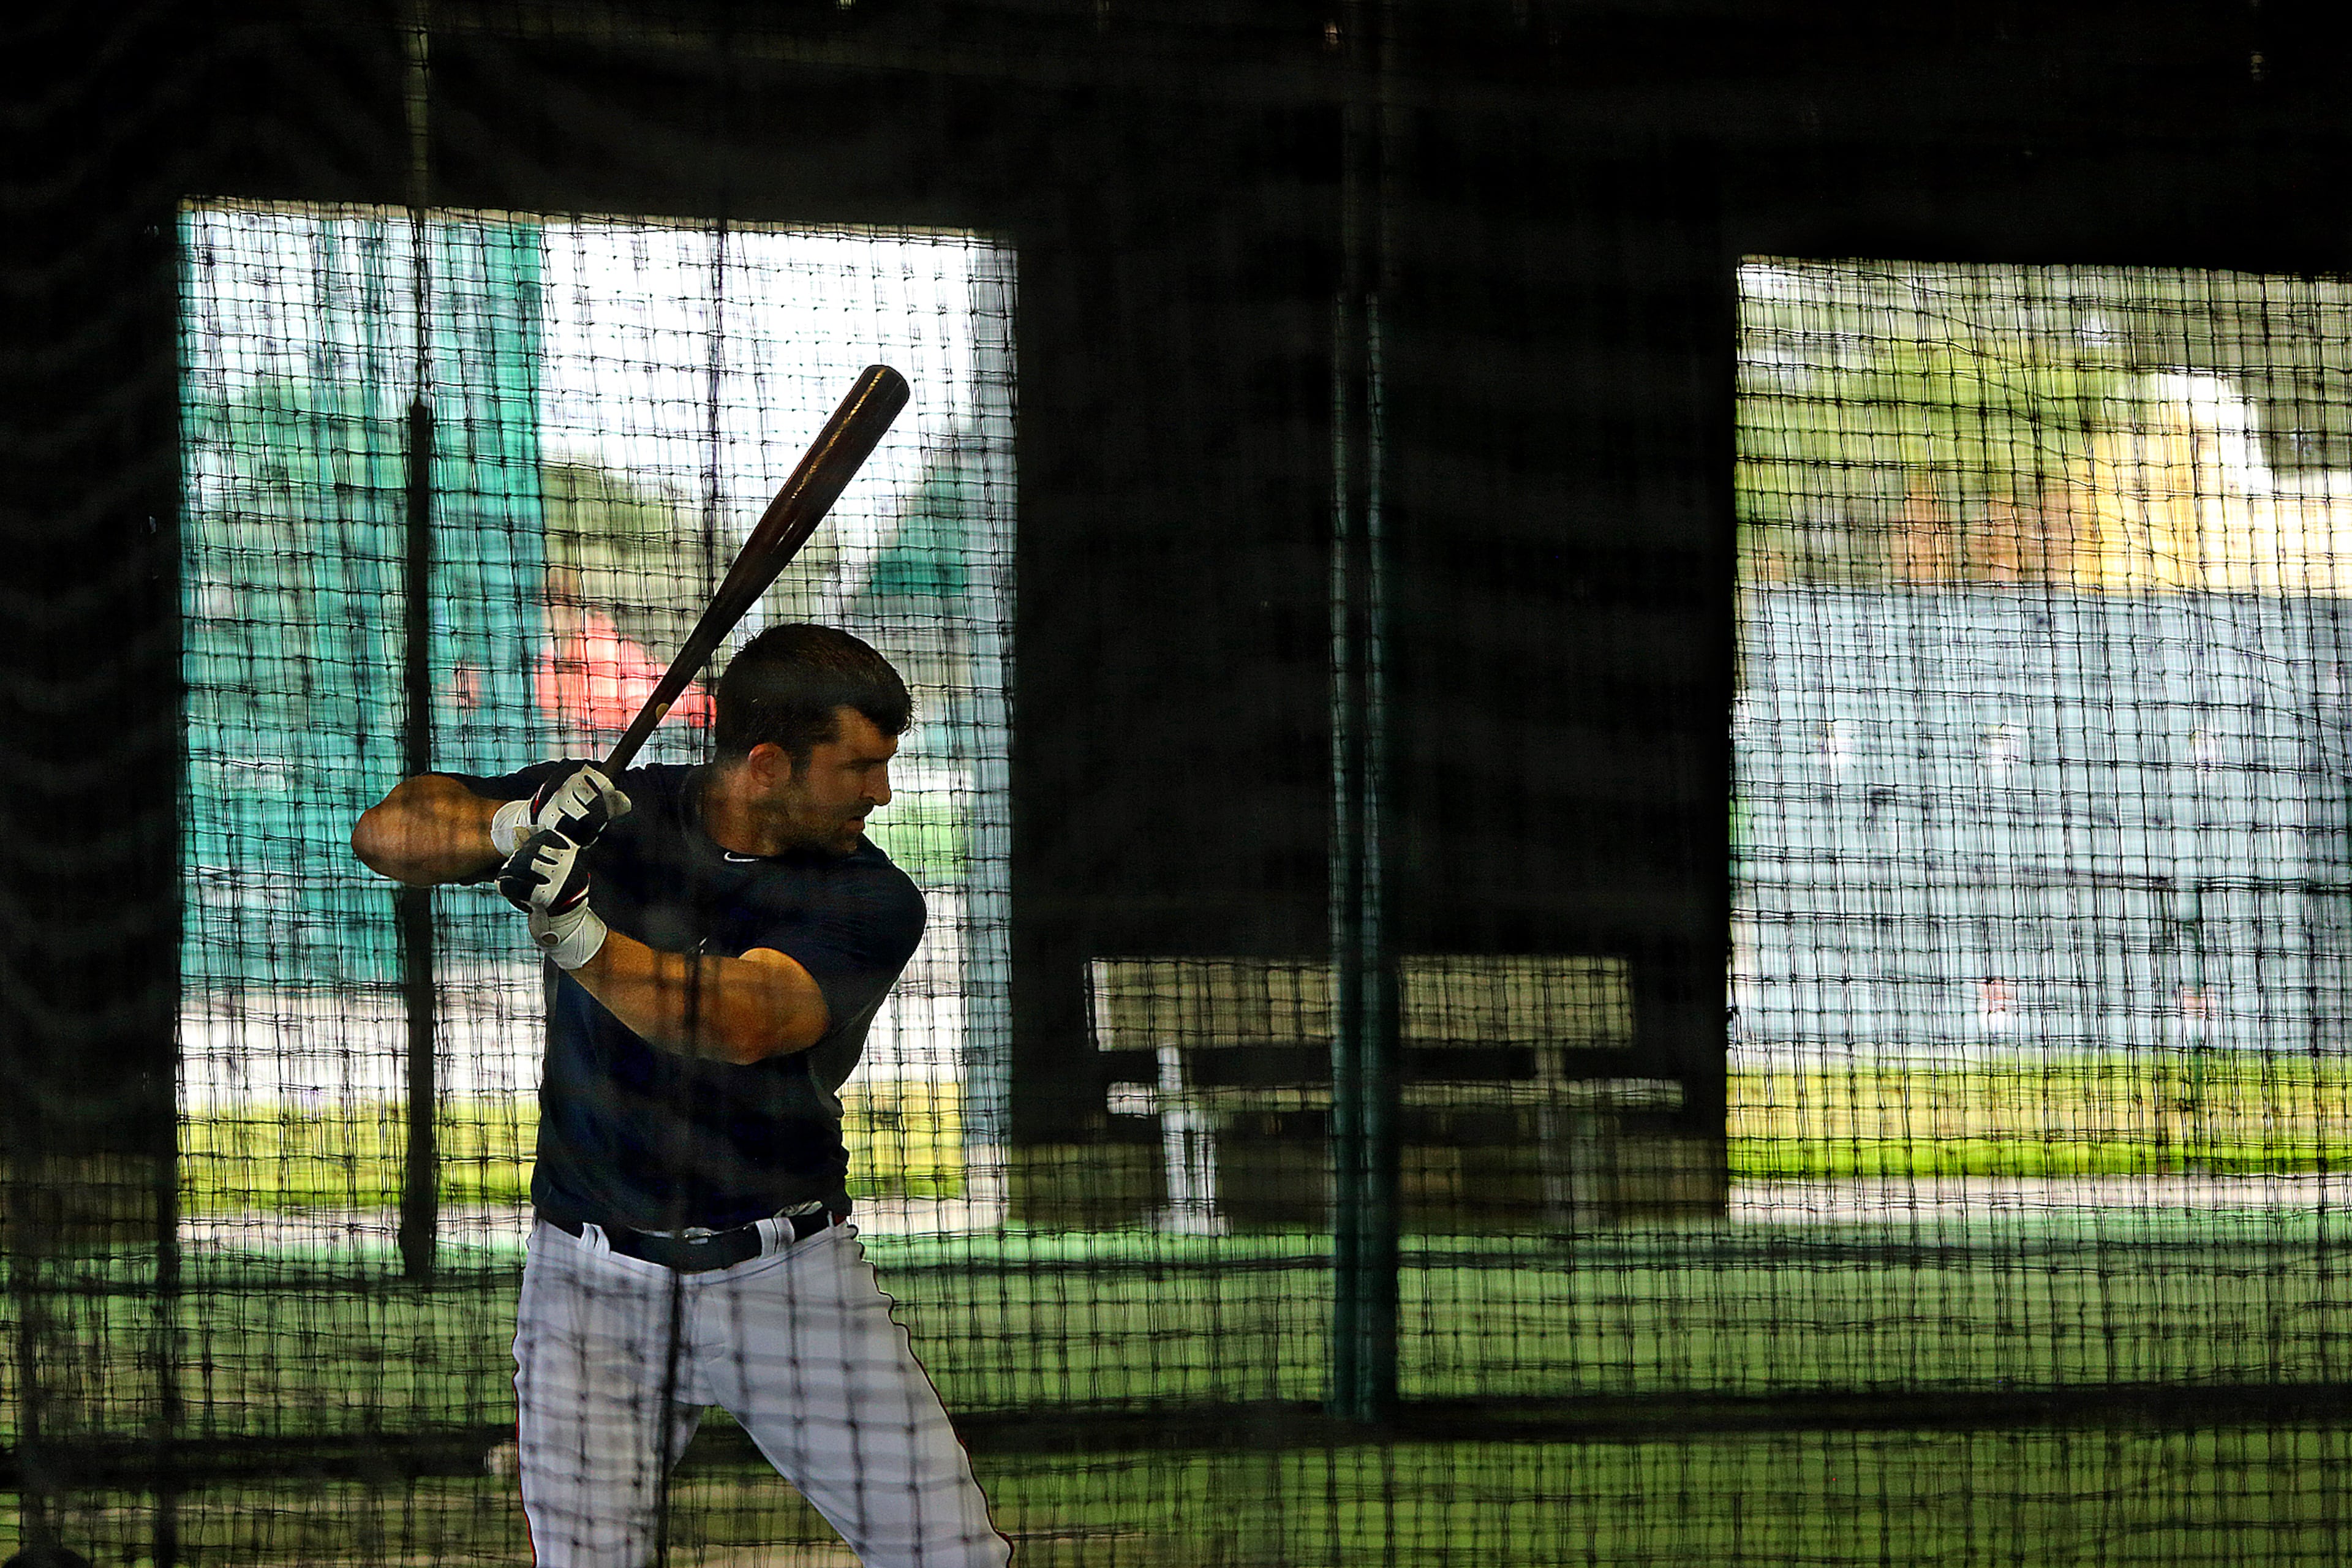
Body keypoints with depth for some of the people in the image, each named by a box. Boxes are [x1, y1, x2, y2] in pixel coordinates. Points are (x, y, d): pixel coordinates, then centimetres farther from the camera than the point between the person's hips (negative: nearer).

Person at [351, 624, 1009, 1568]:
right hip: (591, 1278, 0)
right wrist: (514, 828, -27)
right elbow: (386, 834, -7)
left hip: (788, 1277, 0)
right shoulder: (611, 815, -2)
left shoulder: (873, 902, -6)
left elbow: (742, 1022, -24)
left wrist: (574, 928, -37)